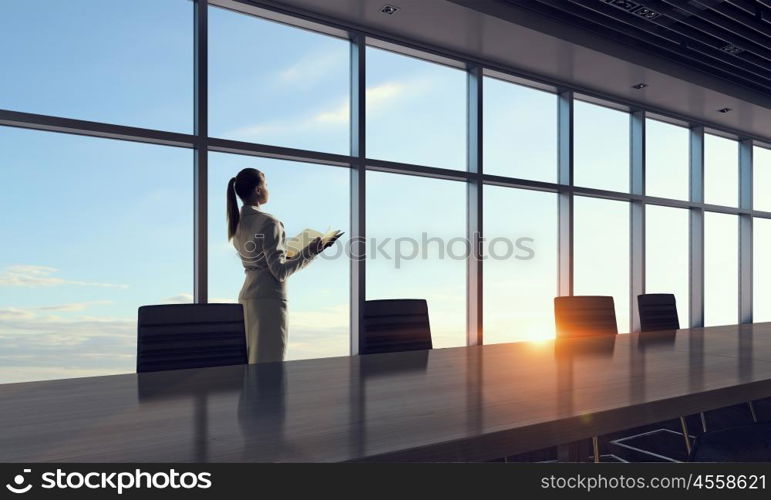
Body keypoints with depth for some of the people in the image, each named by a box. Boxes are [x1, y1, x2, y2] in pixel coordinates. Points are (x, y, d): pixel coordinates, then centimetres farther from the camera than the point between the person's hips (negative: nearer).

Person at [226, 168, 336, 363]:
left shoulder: (237, 223, 10)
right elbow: (279, 272, -17)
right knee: (270, 360, -4)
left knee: (254, 358, 16)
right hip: (269, 297, -9)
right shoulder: (268, 222, -15)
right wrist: (310, 252, -12)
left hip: (247, 295, 9)